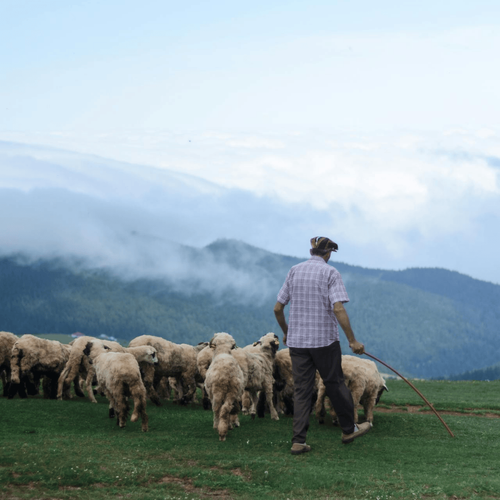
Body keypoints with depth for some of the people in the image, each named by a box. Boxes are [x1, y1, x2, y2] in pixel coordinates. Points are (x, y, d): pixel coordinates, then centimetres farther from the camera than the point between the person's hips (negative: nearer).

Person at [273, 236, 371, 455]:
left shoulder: (294, 271, 6)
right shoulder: (330, 273, -7)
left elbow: (277, 309, 7)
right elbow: (338, 309, -18)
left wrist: (286, 332, 24)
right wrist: (352, 340, -15)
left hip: (297, 341, 4)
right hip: (325, 339, -4)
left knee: (301, 389, 6)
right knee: (335, 383, 11)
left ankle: (298, 441, 1)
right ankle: (348, 429, 26)